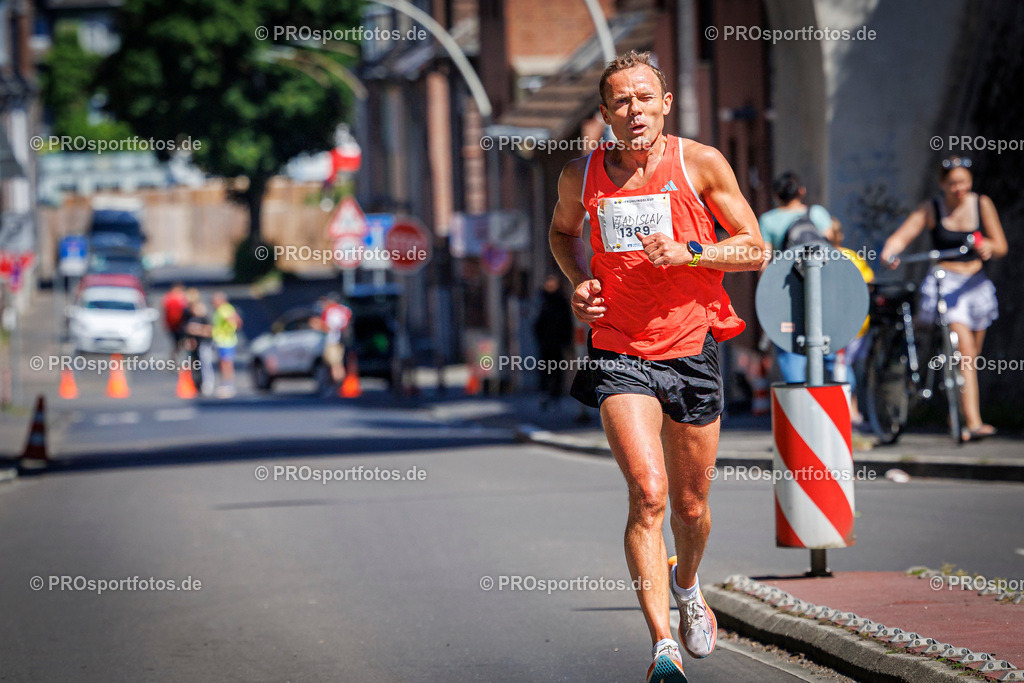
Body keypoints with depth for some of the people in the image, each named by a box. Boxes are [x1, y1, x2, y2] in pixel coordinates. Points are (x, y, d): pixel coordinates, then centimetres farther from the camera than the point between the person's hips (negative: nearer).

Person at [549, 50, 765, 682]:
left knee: (691, 506, 13)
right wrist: (580, 282, 2)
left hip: (692, 351, 1)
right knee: (648, 494, -20)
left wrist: (688, 252, -17)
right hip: (619, 354, -1)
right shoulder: (582, 175, 0)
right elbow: (563, 232, 22)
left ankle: (687, 585, 47)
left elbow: (755, 250, -1)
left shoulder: (701, 164, -5)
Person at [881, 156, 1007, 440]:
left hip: (976, 284, 4)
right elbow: (902, 235, -13)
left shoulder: (982, 204, 4)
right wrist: (889, 251, -35)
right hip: (945, 283, -4)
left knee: (972, 358, 11)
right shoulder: (931, 209, -2)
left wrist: (987, 246, -20)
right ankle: (973, 422, -27)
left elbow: (1001, 247, 4)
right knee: (964, 351, -19)